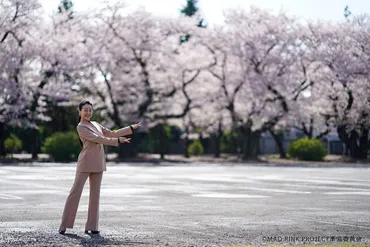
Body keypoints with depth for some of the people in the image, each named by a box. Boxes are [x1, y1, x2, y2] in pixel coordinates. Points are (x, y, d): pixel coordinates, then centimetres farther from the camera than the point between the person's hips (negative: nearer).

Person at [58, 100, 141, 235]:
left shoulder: (95, 124, 17)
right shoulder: (80, 127, -8)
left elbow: (112, 134, 19)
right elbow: (97, 139, -16)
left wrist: (131, 128, 14)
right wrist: (118, 141, -17)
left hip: (98, 163, 7)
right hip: (85, 162, -7)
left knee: (95, 194, 3)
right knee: (75, 192, -7)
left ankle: (91, 226, 6)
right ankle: (64, 225, -3)